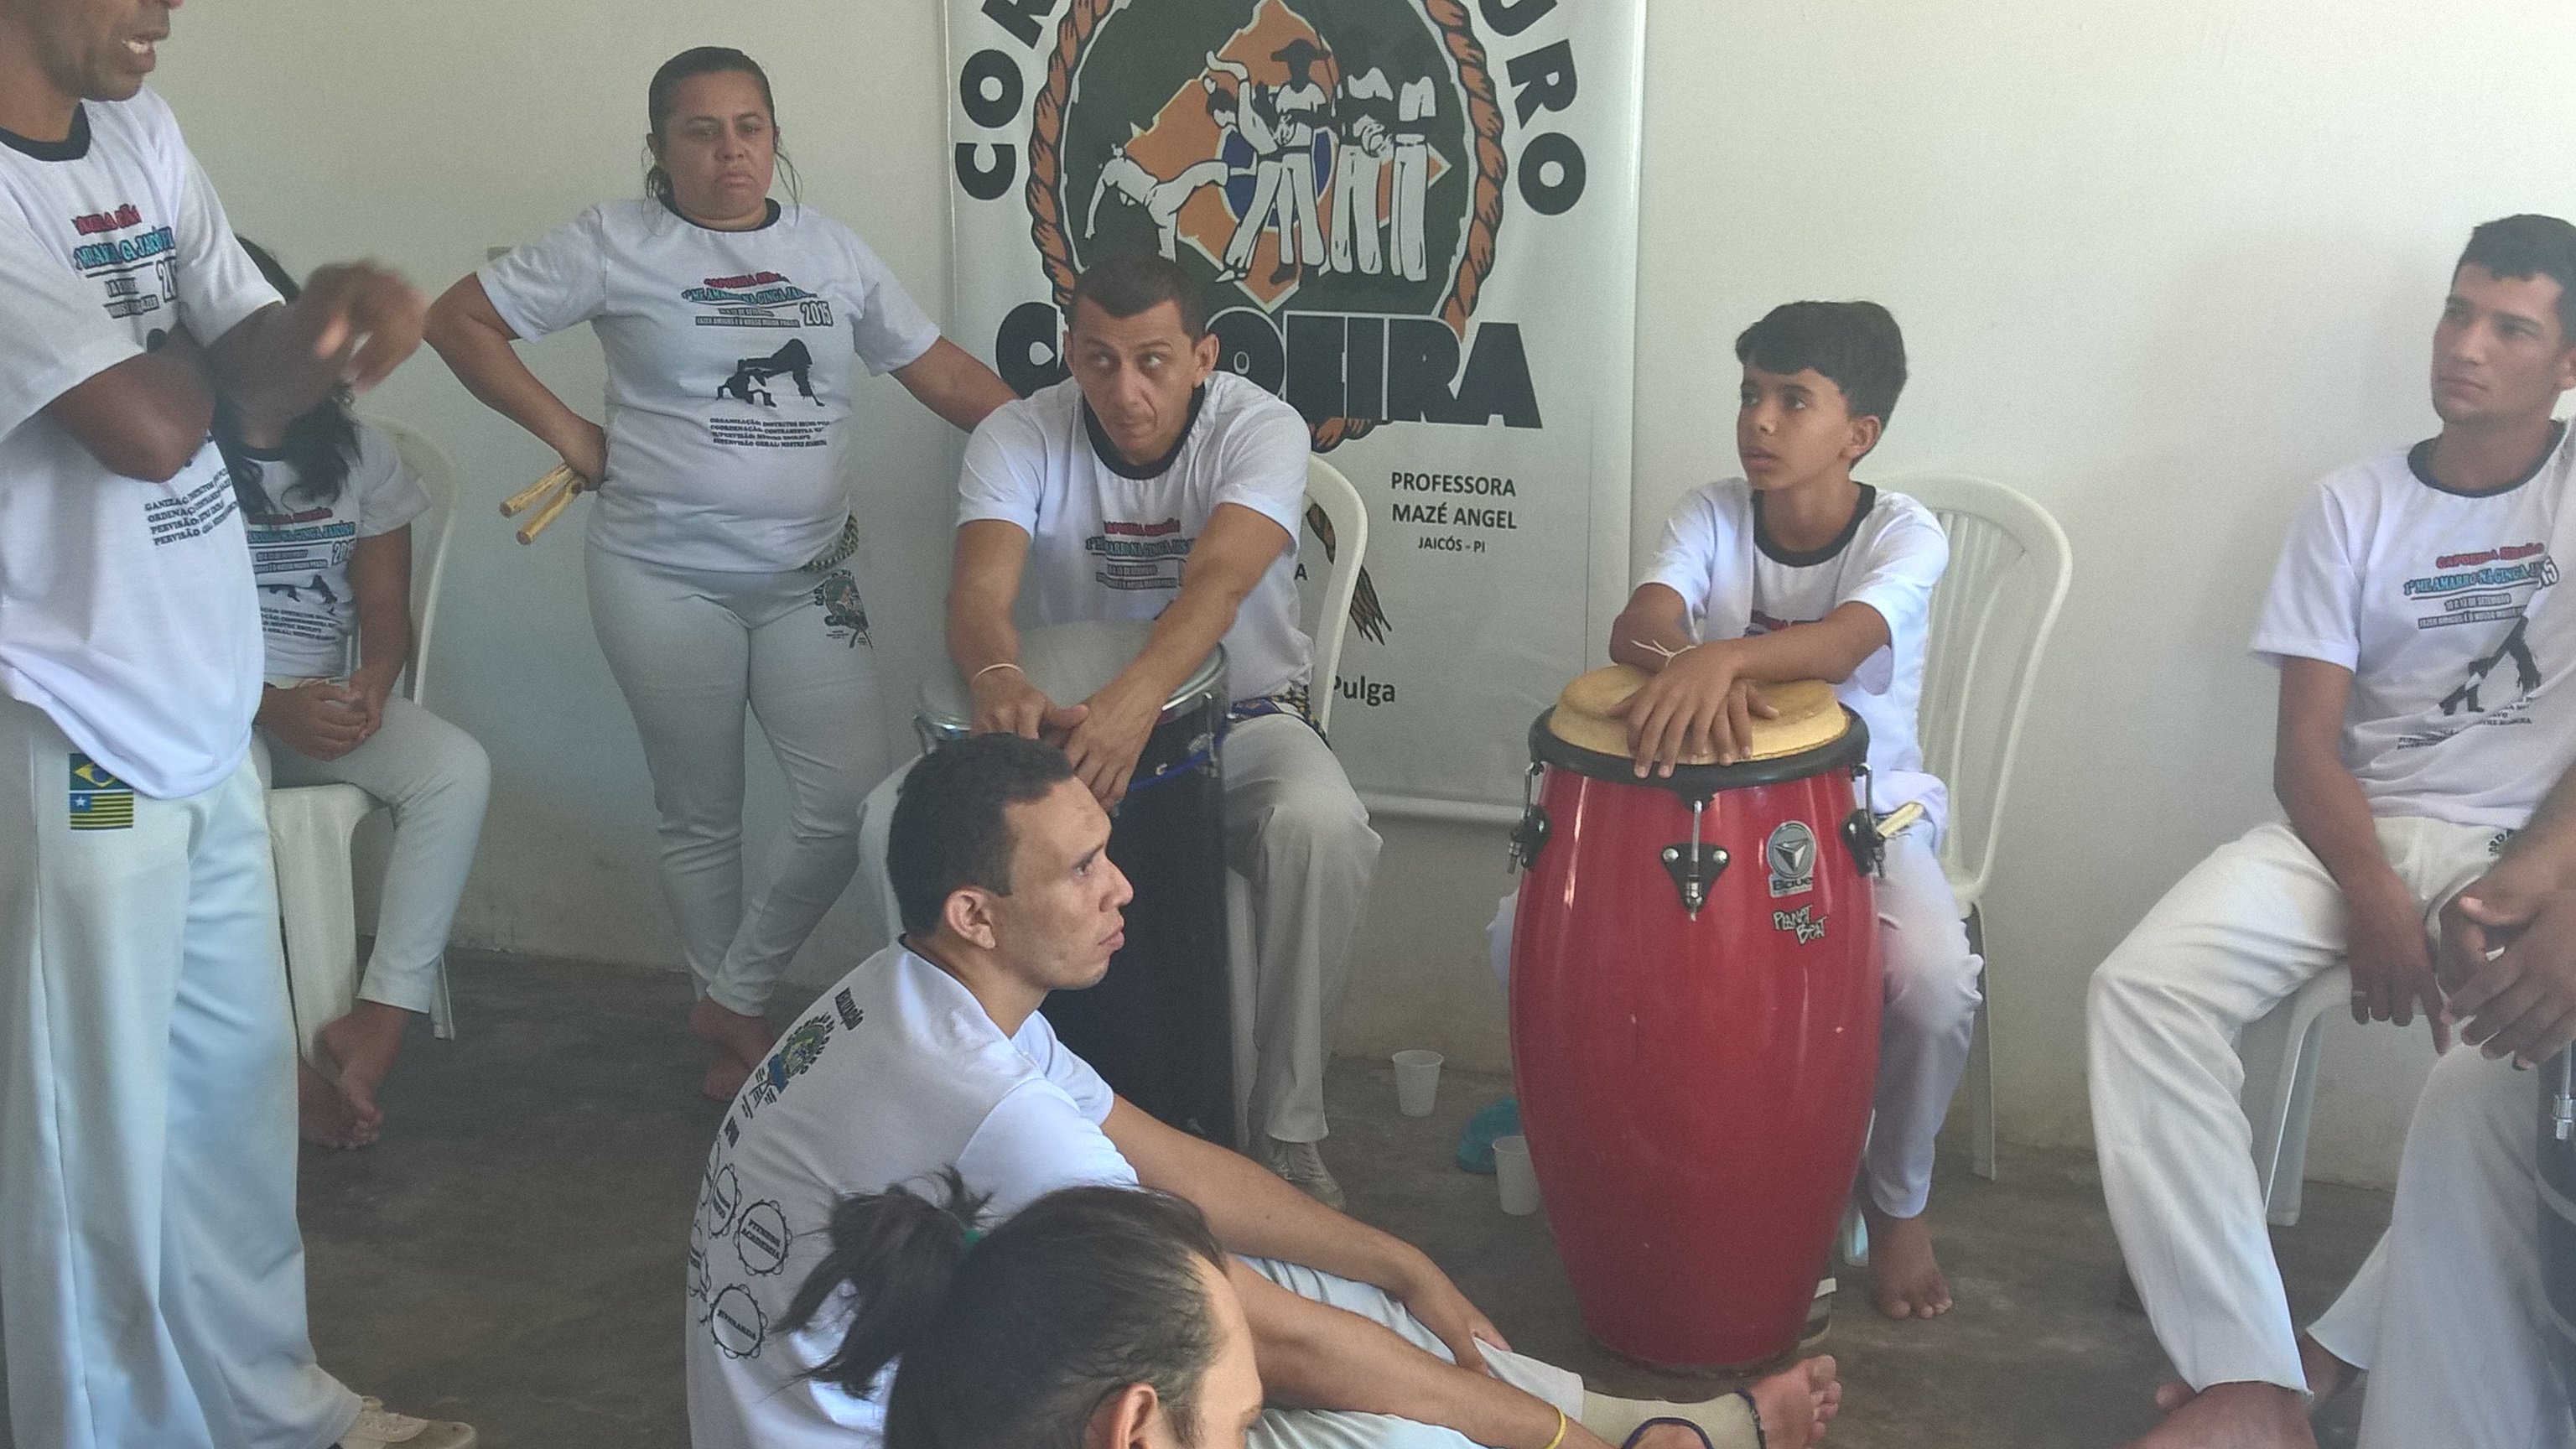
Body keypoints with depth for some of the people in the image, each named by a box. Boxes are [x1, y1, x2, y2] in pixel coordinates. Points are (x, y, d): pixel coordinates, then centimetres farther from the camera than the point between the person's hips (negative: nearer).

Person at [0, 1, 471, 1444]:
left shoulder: (142, 134, 7)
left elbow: (261, 378, 5)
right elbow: (149, 429, -25)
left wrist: (333, 318, -17)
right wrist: (186, 360, -3)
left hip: (209, 713, 9)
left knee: (240, 1089, 20)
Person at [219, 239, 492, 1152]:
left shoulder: (358, 455, 10)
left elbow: (385, 610, 7)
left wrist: (371, 684, -16)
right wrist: (273, 707, -22)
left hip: (331, 699, 4)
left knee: (458, 769, -27)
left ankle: (384, 1017, -27)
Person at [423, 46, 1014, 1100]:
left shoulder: (833, 251, 8)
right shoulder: (616, 244, -2)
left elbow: (942, 373, 9)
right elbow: (459, 319, -1)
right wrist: (567, 433, -5)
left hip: (806, 579, 3)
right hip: (665, 578, -3)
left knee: (855, 803, -7)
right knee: (700, 817, 8)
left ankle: (733, 1002, 14)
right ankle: (737, 1032, 25)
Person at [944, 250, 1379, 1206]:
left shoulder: (1260, 430, -15)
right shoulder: (1018, 438, -9)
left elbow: (1217, 580, -33)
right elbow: (980, 589, -25)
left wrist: (1136, 699, -53)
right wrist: (998, 679, -50)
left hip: (1243, 716, -2)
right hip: (1072, 716, 2)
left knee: (1322, 826, -35)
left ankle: (1288, 1133, -18)